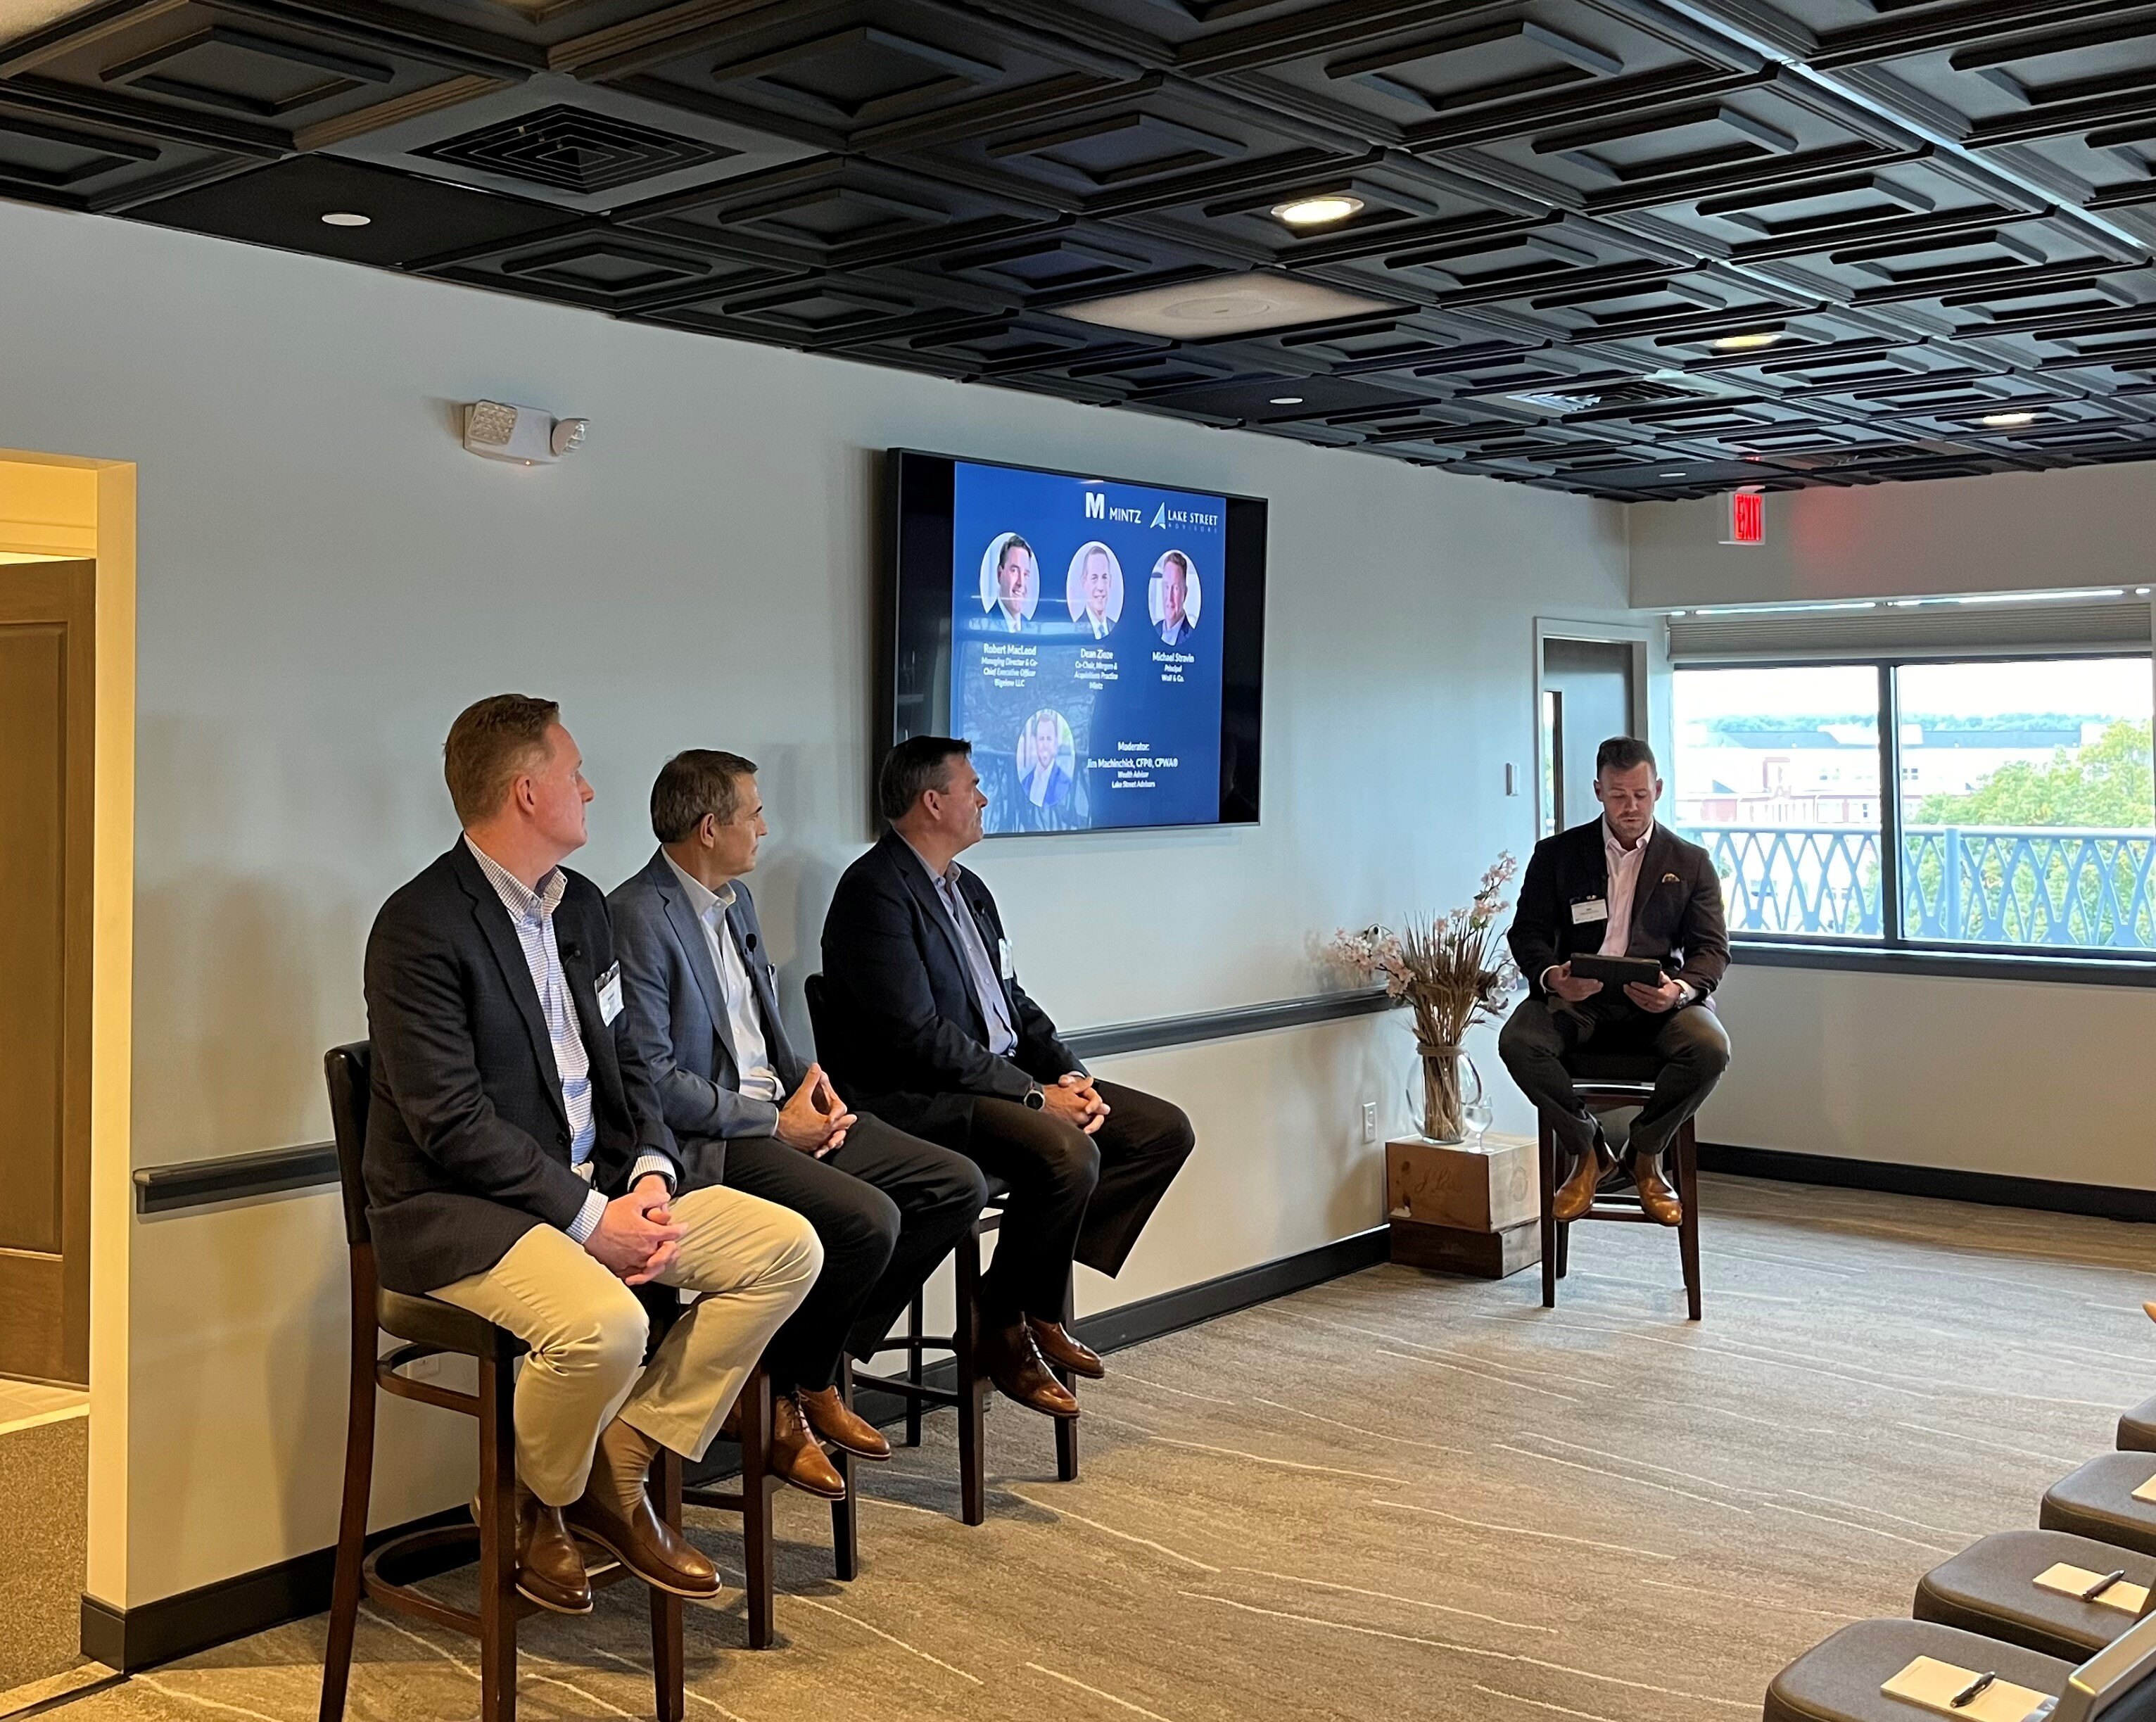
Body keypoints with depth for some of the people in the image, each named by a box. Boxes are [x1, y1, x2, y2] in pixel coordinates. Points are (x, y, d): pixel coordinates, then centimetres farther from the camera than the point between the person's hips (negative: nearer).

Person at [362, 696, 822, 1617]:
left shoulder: (580, 905, 12)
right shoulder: (422, 927, -15)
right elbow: (452, 1124, -20)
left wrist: (650, 1176, -5)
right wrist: (589, 1219, -20)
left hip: (597, 1188, 9)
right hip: (459, 1209, -8)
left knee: (788, 1247, -4)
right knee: (605, 1325, -35)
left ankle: (619, 1469, 3)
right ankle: (537, 1508, -1)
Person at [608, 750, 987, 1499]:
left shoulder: (737, 898, 15)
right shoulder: (638, 917, -14)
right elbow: (653, 1077, -20)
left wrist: (810, 1080, 3)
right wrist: (776, 1124, -16)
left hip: (781, 1113, 10)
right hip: (707, 1141, -10)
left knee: (959, 1184, -1)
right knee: (868, 1218, -30)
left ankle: (820, 1370, 7)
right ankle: (781, 1395, -4)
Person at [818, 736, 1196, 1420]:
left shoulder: (968, 889, 18)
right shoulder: (875, 891, -13)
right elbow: (917, 1035, -21)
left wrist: (1070, 1075, 0)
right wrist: (1036, 1095, -19)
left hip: (1006, 1078, 10)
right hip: (919, 1098, -10)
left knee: (1164, 1130, 0)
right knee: (1066, 1153, -33)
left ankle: (1038, 1296, 2)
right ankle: (1005, 1325, -10)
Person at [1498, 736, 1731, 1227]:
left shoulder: (1691, 863, 10)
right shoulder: (1556, 854, 9)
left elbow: (1713, 949, 4)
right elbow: (1528, 933, 5)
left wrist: (1680, 989, -20)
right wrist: (1551, 975, -19)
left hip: (1657, 998, 0)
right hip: (1576, 997, 0)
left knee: (1710, 1047, -31)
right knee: (1518, 1041, -30)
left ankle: (1646, 1152, -4)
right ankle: (1589, 1150, -6)